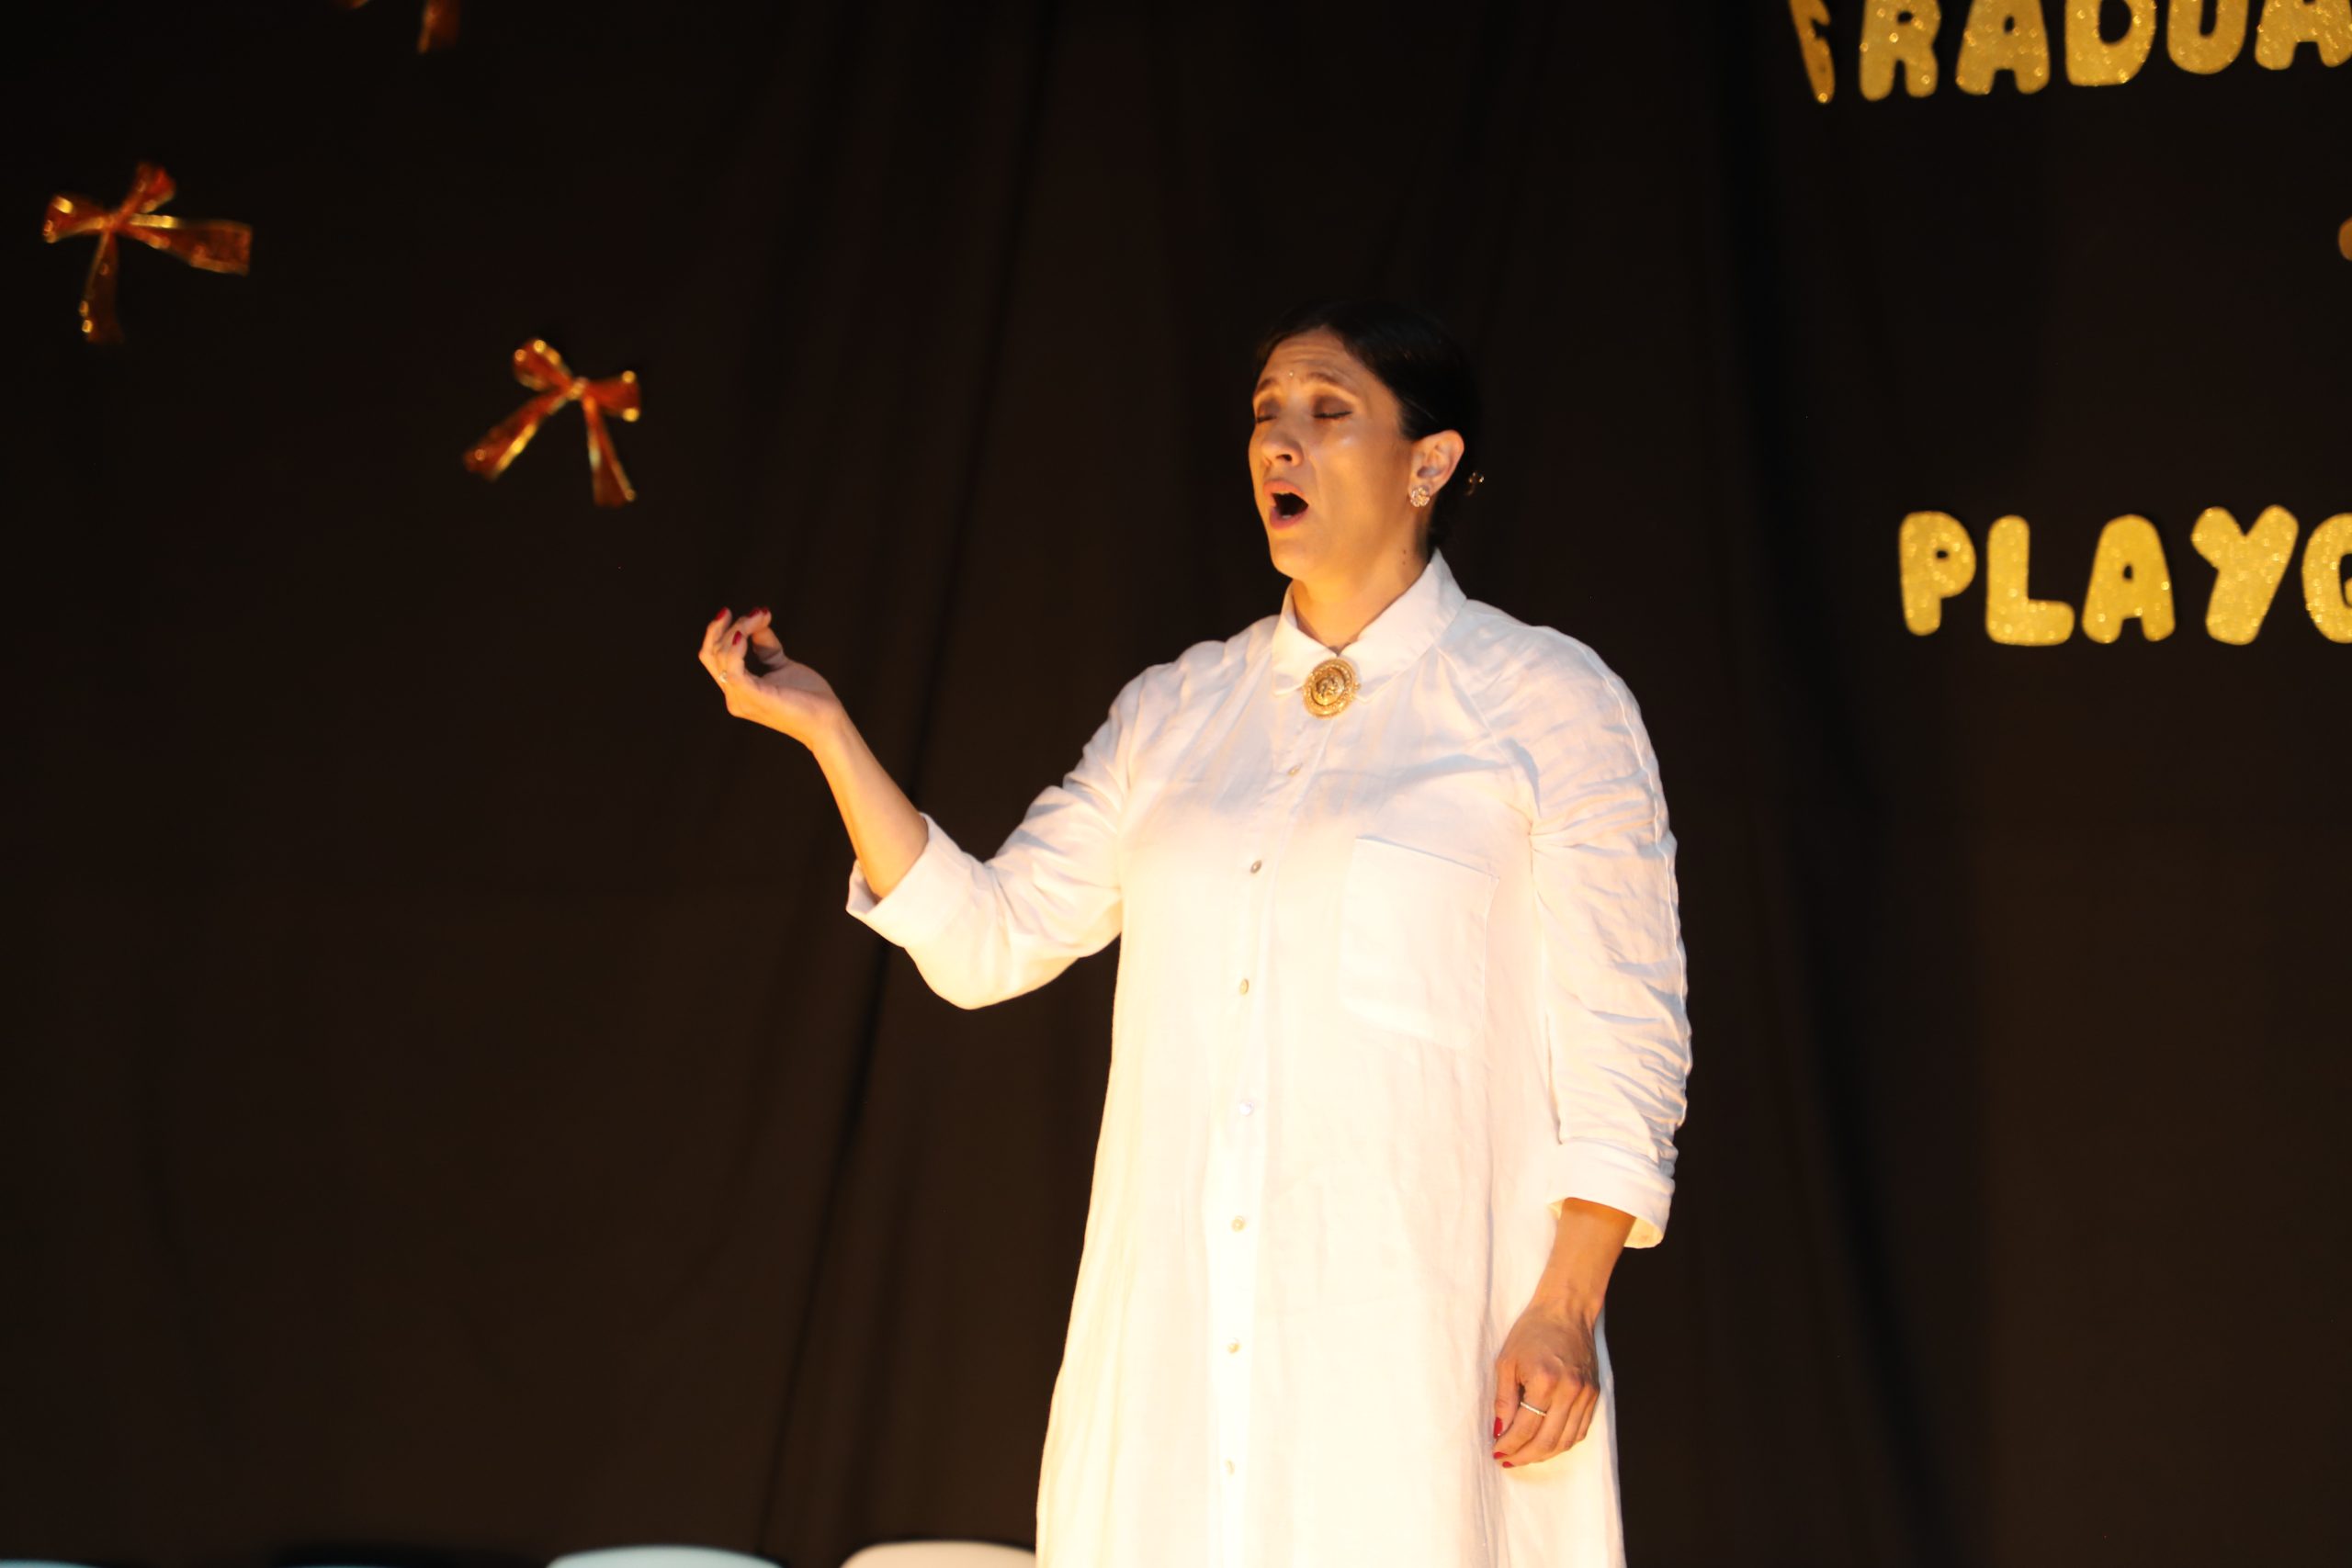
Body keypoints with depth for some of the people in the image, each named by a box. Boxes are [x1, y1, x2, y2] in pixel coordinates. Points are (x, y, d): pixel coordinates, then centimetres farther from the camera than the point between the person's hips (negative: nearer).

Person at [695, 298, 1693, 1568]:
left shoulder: (1546, 700, 2)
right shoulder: (1177, 711, 16)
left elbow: (1624, 1039, -2)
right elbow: (986, 938, 14)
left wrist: (1565, 1309, -12)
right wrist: (824, 730, 4)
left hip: (1414, 1336, -4)